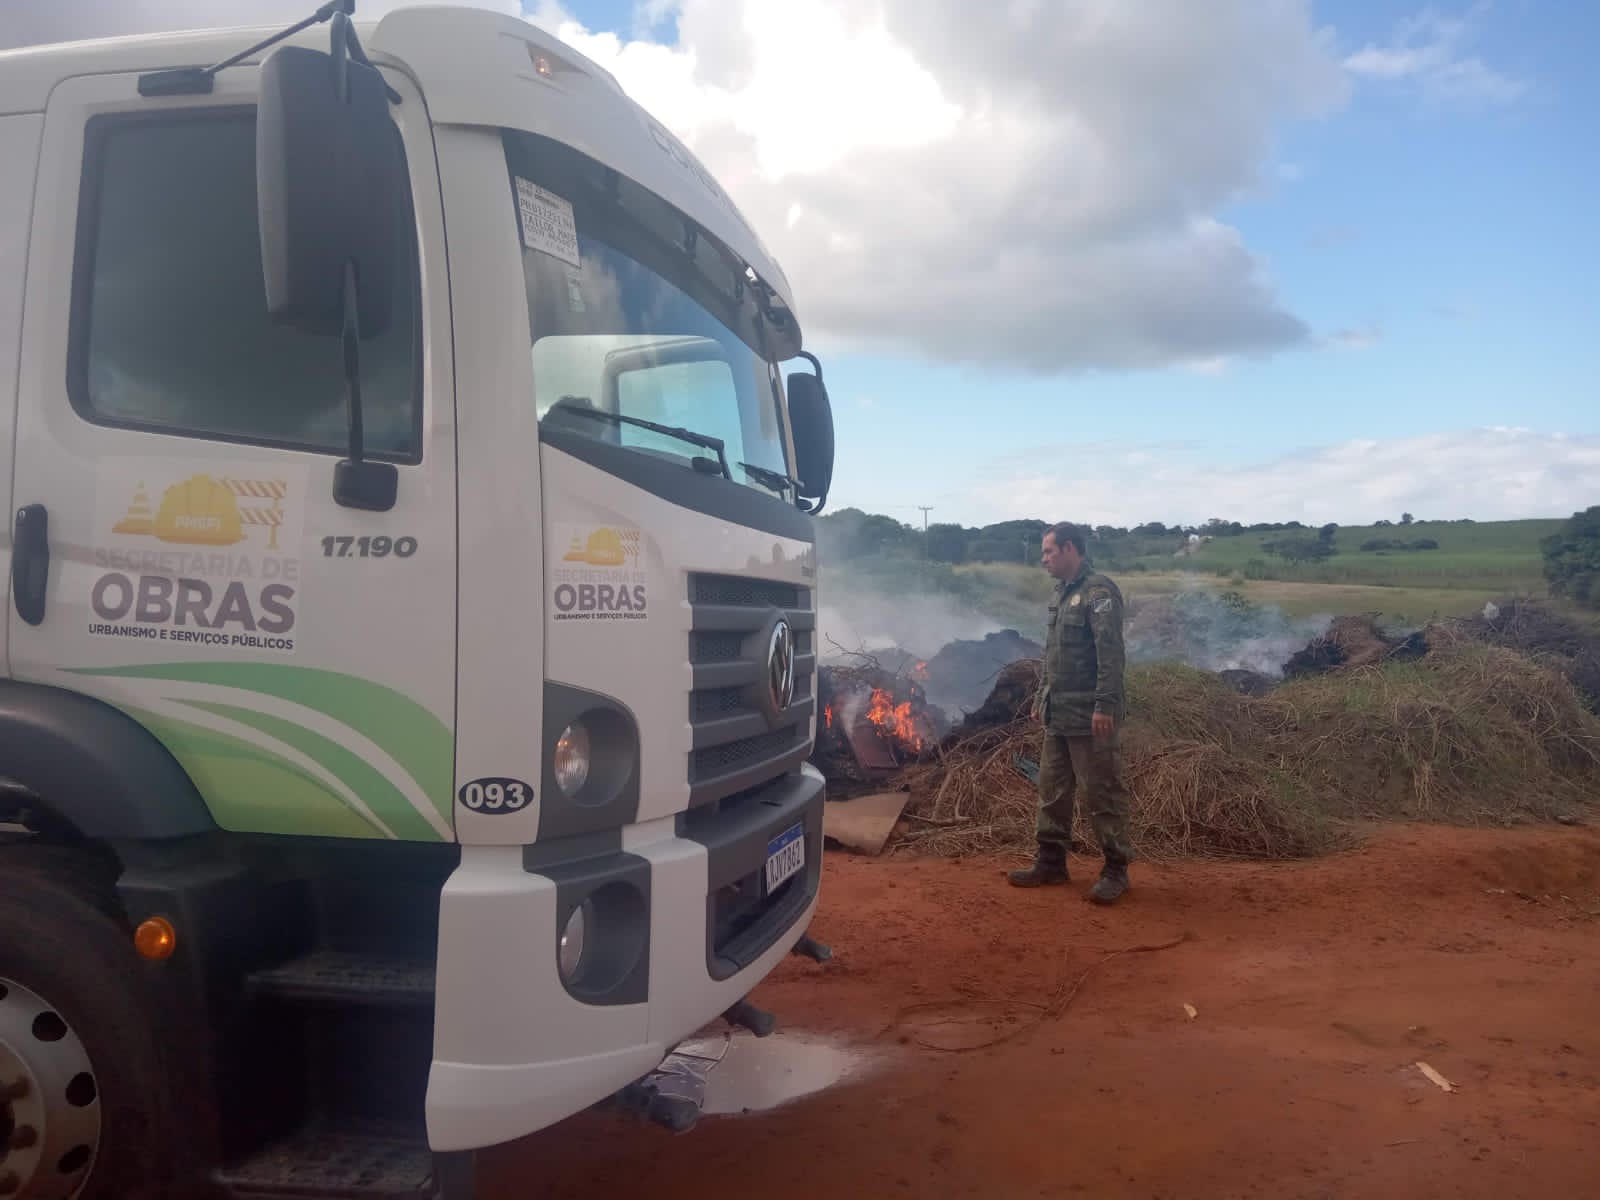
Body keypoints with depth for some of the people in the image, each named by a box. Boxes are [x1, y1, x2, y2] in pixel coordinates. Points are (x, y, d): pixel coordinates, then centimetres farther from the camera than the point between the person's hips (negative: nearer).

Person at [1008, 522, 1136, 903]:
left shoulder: (1099, 592, -13)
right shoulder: (1060, 594, 15)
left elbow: (1110, 654, -20)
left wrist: (1105, 706, -24)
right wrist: (1042, 697, 21)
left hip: (1090, 718, -9)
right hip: (1058, 716, 9)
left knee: (1103, 795, 0)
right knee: (1052, 791, 13)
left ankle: (1116, 870, 10)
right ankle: (1051, 862, 24)